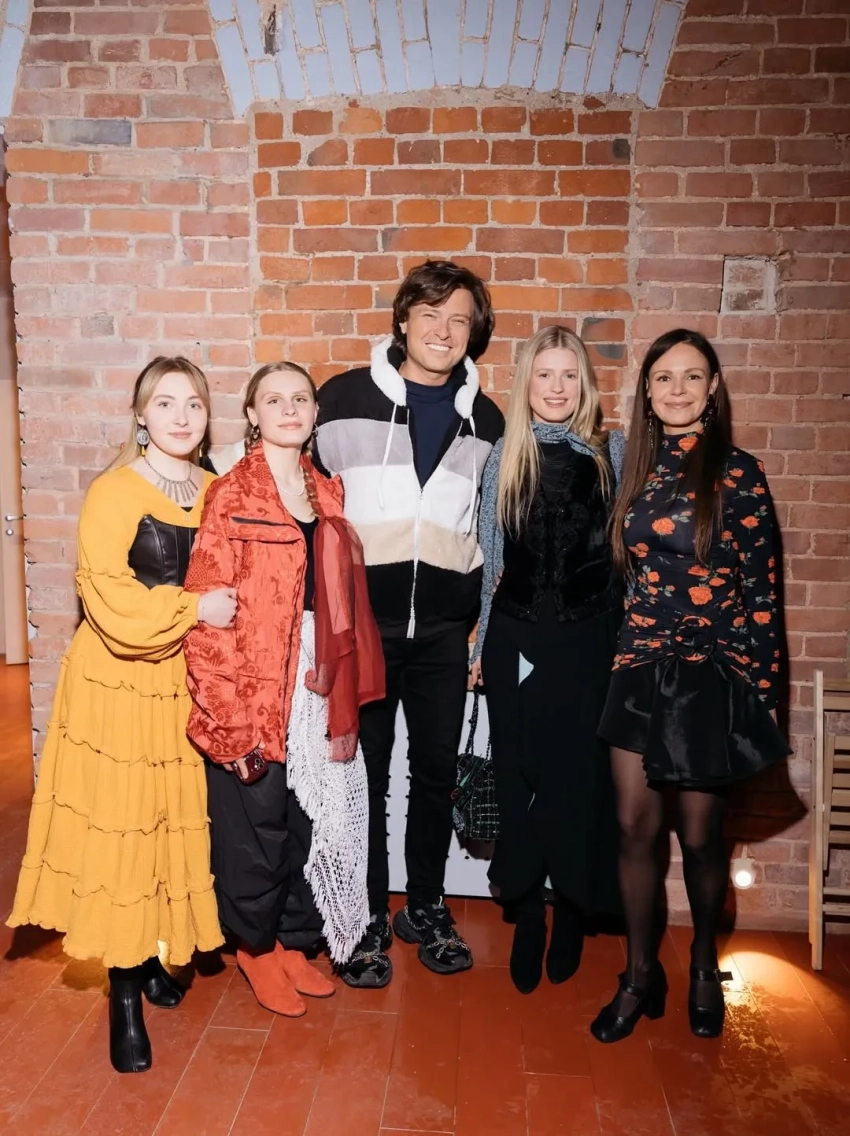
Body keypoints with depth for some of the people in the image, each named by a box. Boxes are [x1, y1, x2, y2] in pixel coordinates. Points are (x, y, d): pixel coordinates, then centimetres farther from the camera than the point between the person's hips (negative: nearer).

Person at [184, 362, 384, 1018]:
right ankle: (256, 947, 34)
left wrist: (346, 700, 8)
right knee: (256, 824, 9)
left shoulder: (327, 494, 9)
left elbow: (346, 602, 11)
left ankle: (294, 941, 36)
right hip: (254, 689, -5)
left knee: (313, 819, 14)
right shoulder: (231, 497, -8)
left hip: (320, 687, 5)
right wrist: (229, 717, -16)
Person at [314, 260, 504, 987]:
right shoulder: (344, 398, -1)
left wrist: (484, 623, 10)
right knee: (364, 771, 8)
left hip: (444, 628, 3)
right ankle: (368, 917, 26)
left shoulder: (485, 419, 9)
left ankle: (425, 907, 32)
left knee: (437, 770, 12)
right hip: (360, 621, -2)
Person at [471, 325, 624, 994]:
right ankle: (527, 919, 25)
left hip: (590, 639, -1)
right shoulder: (504, 457, 4)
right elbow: (489, 558, 7)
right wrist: (482, 645, 8)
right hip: (517, 639, 1)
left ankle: (571, 918, 27)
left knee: (580, 776, 5)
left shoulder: (612, 453, 1)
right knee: (520, 776, 7)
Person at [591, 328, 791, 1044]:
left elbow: (762, 591, -5)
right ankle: (641, 974, 28)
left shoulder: (739, 473, -6)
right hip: (641, 669, 3)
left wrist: (762, 690, -5)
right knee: (635, 828, 7)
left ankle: (705, 965, 37)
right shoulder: (635, 469, 6)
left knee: (700, 836, 10)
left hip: (715, 675, -3)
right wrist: (626, 652, 8)